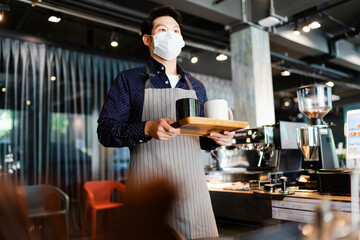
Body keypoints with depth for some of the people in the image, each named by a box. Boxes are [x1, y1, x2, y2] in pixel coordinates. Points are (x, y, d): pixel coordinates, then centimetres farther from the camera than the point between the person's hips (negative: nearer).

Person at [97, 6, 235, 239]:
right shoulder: (129, 80, 3)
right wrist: (147, 129, -20)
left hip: (192, 187, 4)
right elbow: (106, 131, -4)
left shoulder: (196, 86, 16)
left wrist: (215, 139, -2)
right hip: (149, 188, -3)